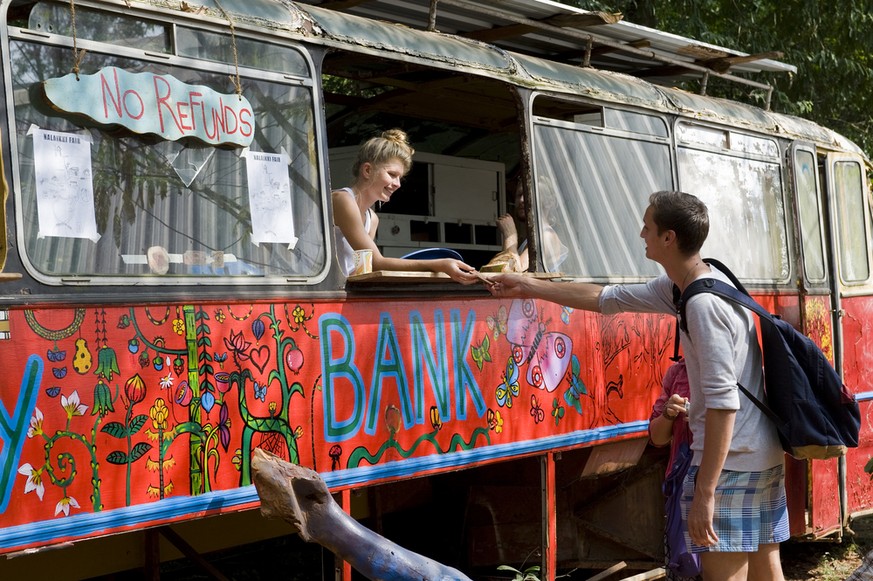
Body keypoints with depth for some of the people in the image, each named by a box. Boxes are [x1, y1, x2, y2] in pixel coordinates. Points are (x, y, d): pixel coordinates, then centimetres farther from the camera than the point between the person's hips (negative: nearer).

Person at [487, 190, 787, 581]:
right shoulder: (681, 287, 9)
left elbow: (723, 403, -25)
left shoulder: (703, 303, -21)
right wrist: (528, 287, 22)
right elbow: (607, 299, 19)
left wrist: (704, 493, -25)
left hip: (729, 461, -10)